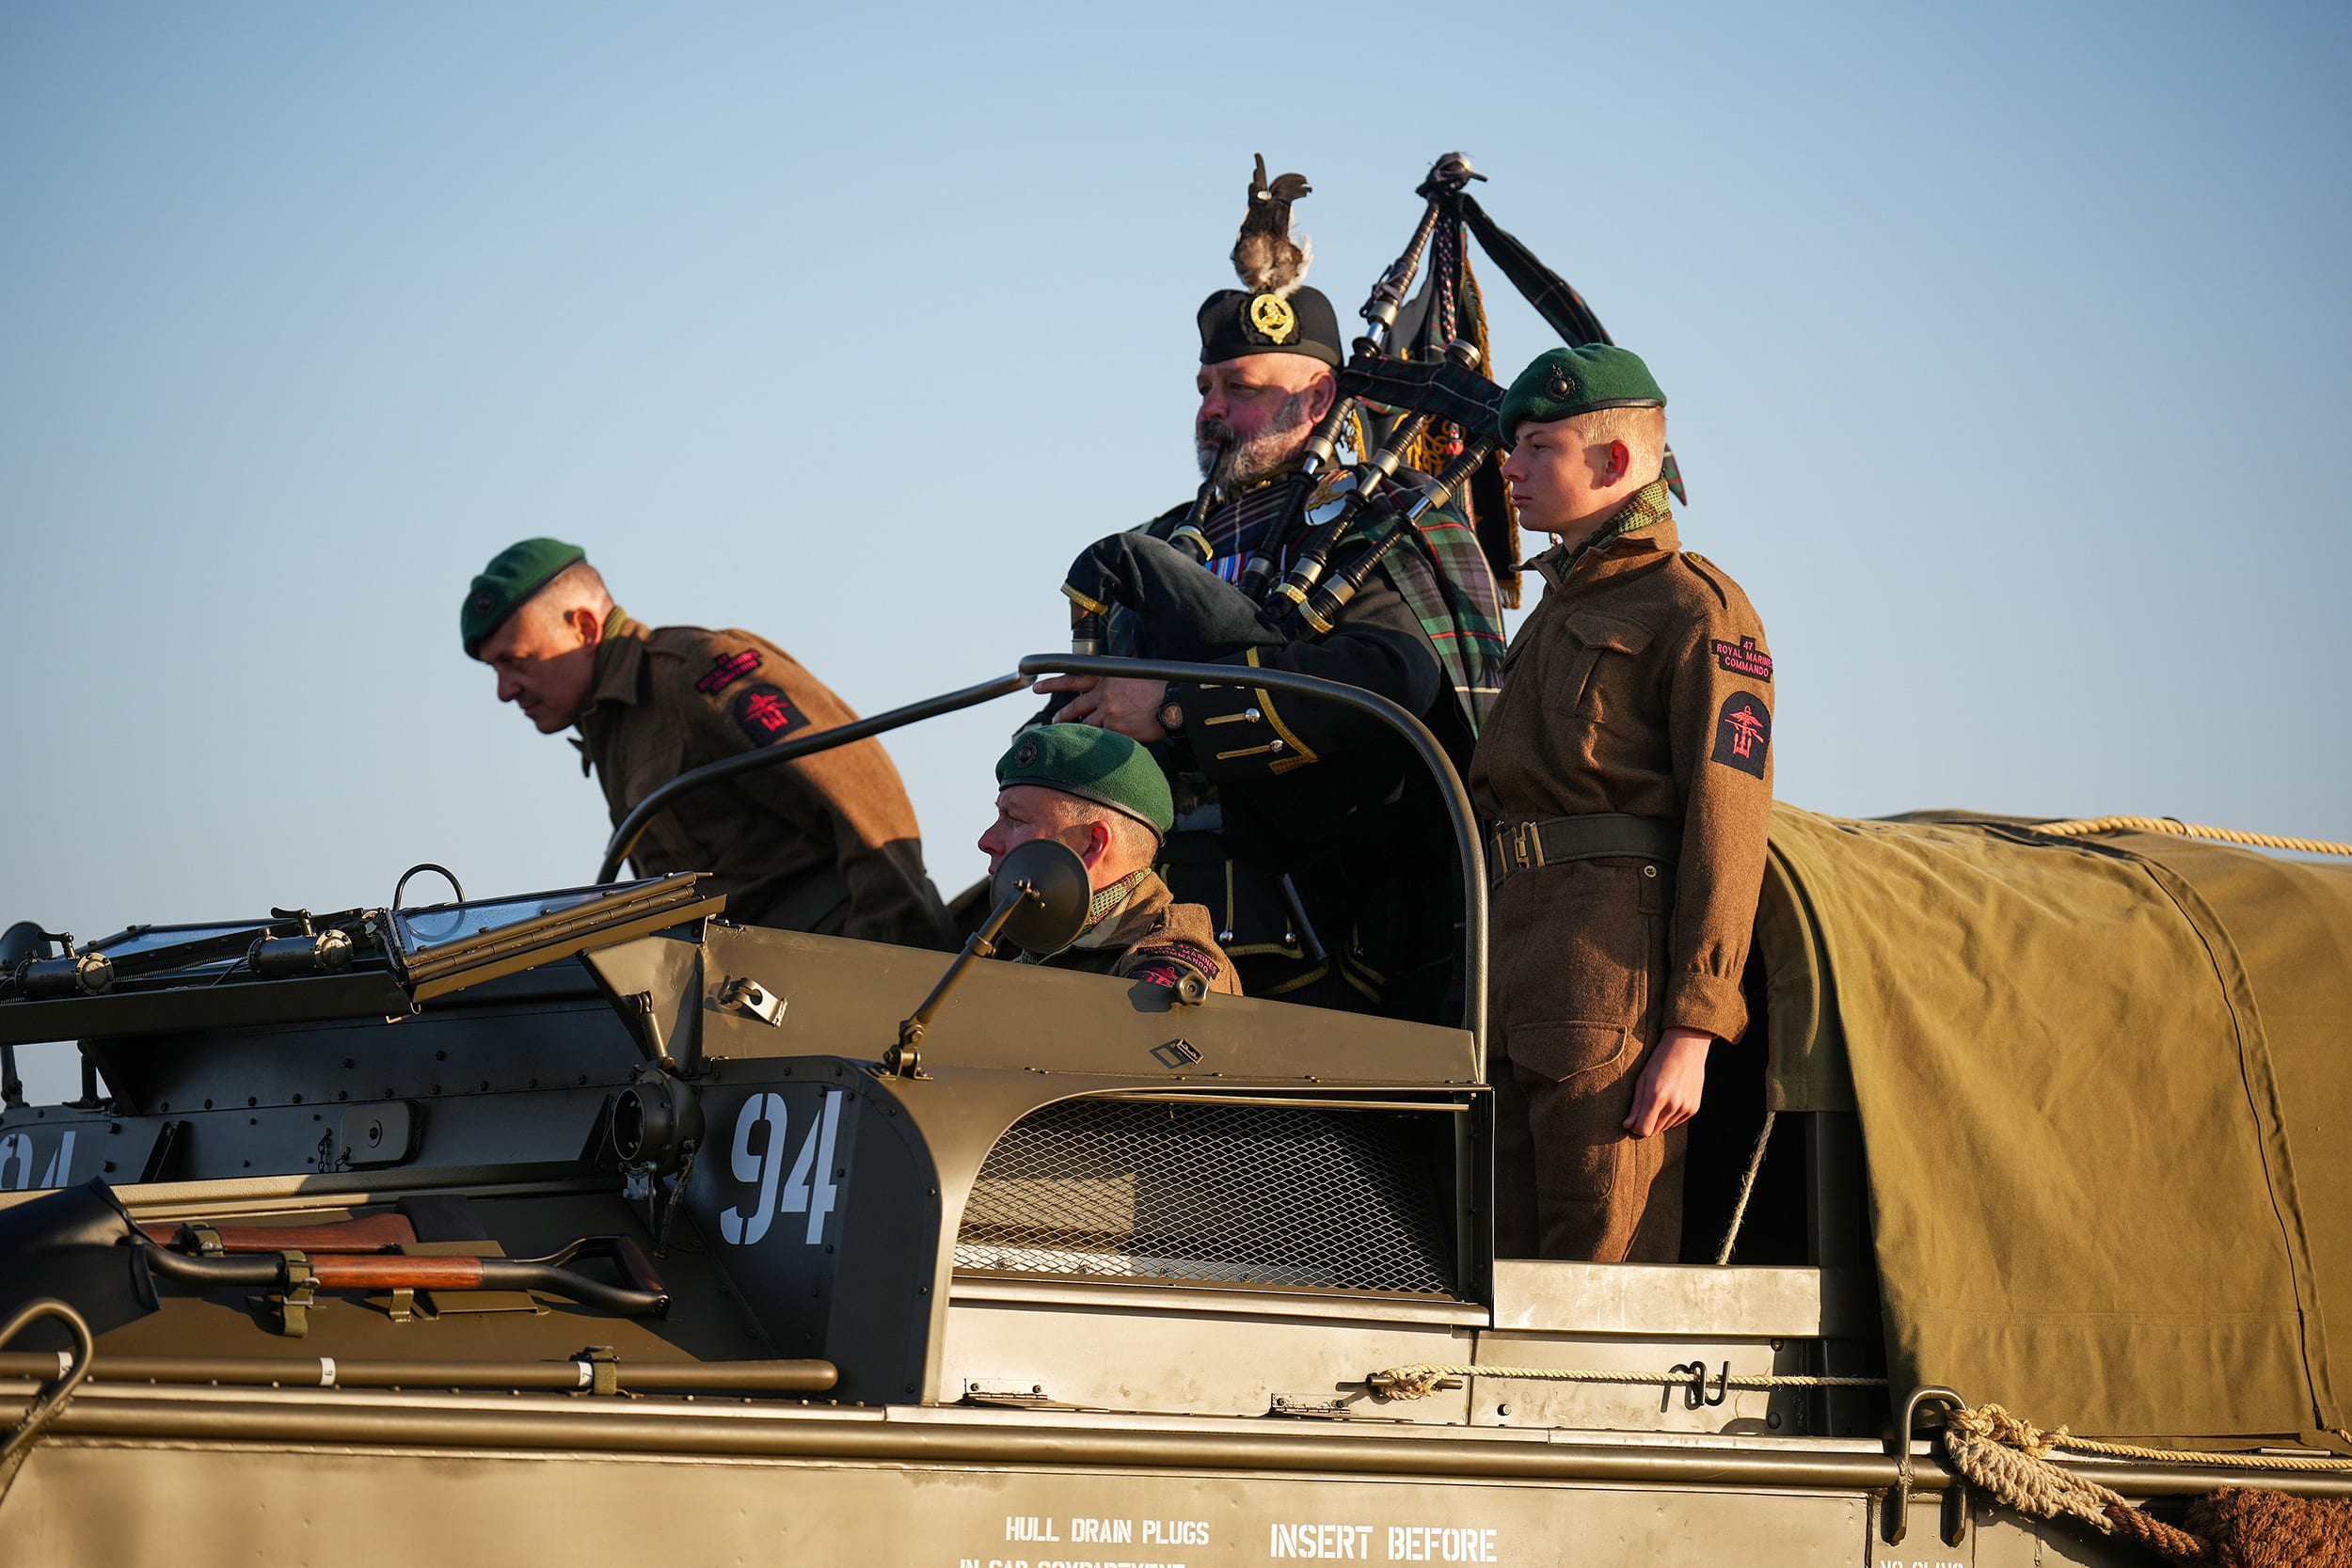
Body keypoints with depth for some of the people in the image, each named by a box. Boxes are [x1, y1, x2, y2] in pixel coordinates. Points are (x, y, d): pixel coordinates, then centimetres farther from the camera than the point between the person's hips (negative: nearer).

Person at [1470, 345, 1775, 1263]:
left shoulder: (1694, 610, -4)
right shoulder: (1558, 609, 25)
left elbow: (1725, 830, -12)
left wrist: (1689, 1033, -20)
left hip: (1616, 968, -9)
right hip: (1515, 976, 9)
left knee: (1606, 1264, -9)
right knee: (1504, 1265, 8)